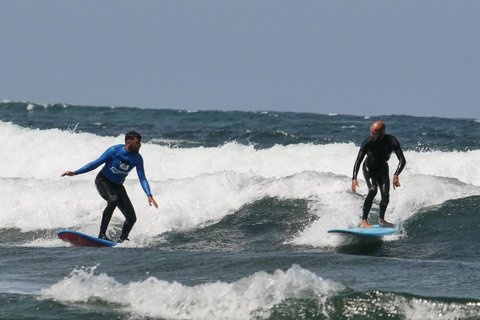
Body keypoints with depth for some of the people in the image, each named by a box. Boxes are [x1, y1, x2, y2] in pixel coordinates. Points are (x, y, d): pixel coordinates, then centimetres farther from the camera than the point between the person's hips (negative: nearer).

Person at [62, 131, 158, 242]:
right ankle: (102, 234, -37)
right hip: (103, 181, -5)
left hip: (117, 186, 5)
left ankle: (122, 241, 16)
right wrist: (75, 172, -17)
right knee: (113, 199, -38)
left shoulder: (137, 159, -7)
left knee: (131, 218, -7)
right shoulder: (114, 151, -19)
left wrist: (149, 195, -21)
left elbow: (142, 178, -5)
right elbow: (96, 163, -13)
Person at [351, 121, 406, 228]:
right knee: (373, 190, -25)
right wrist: (354, 178, -36)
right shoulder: (367, 142, -28)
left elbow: (402, 160, -28)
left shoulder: (392, 141, -27)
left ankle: (381, 219, 21)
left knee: (386, 195, -7)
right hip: (369, 168, -2)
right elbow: (358, 161, -24)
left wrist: (396, 175, -44)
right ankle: (363, 221, -26)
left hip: (383, 168, 2)